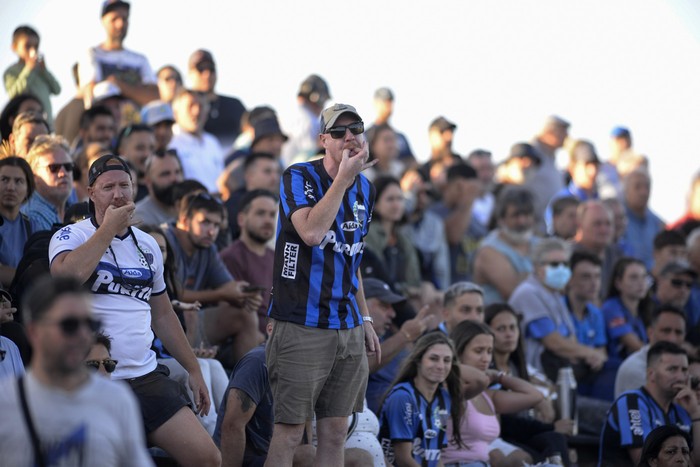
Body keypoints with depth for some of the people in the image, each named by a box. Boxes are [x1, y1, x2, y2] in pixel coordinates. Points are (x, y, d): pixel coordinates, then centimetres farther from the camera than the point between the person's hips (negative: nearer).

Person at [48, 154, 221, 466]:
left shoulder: (148, 246, 15)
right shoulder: (71, 237, -1)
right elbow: (66, 275, -24)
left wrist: (194, 370, 21)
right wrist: (109, 228, -12)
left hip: (145, 379, 5)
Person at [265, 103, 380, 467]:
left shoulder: (364, 188, 13)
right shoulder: (299, 177, -7)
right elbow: (311, 233, -25)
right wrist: (344, 177, -19)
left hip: (348, 328, 7)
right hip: (303, 325, -6)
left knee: (335, 432, 8)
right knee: (290, 432, -6)